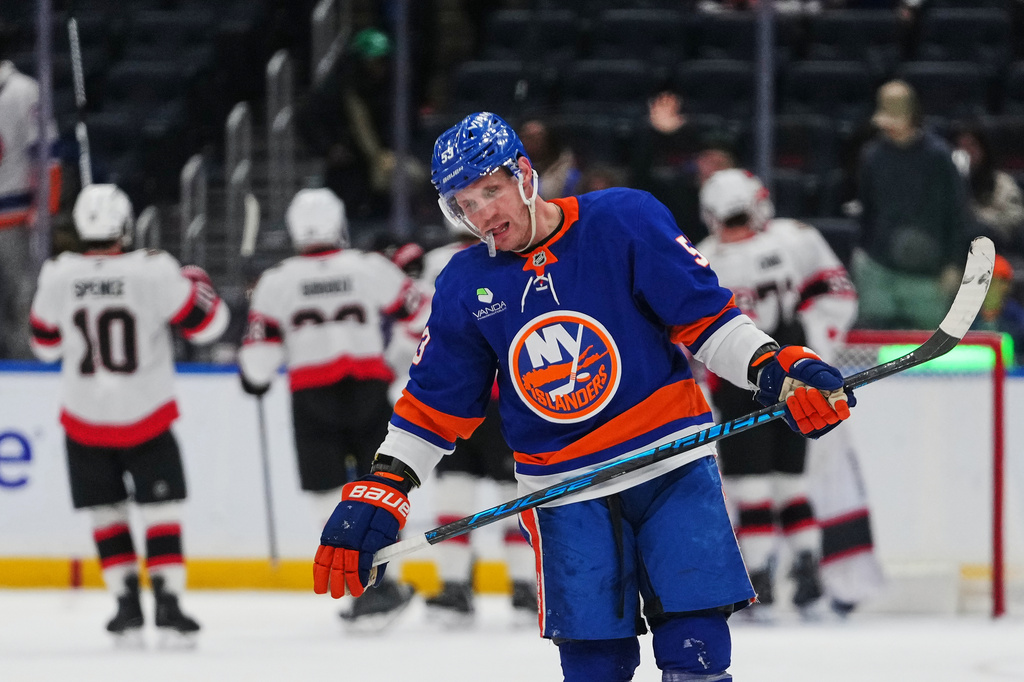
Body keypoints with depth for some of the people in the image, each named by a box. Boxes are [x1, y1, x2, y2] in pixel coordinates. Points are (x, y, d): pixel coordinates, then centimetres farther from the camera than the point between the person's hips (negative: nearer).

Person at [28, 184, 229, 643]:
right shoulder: (154, 272, -17)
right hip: (145, 417, -2)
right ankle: (168, 603, -4)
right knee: (160, 508, 5)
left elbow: (46, 344, 7)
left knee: (106, 512, 14)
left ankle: (127, 605, 9)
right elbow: (206, 324, -8)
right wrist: (198, 283, 11)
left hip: (84, 422, 2)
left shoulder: (57, 277, -8)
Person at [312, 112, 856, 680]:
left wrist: (778, 370, -17)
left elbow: (706, 318, -4)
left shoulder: (624, 221, -6)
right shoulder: (465, 286, 4)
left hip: (669, 462, -2)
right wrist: (376, 495, 5)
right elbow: (432, 406, 11)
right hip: (565, 493, 2)